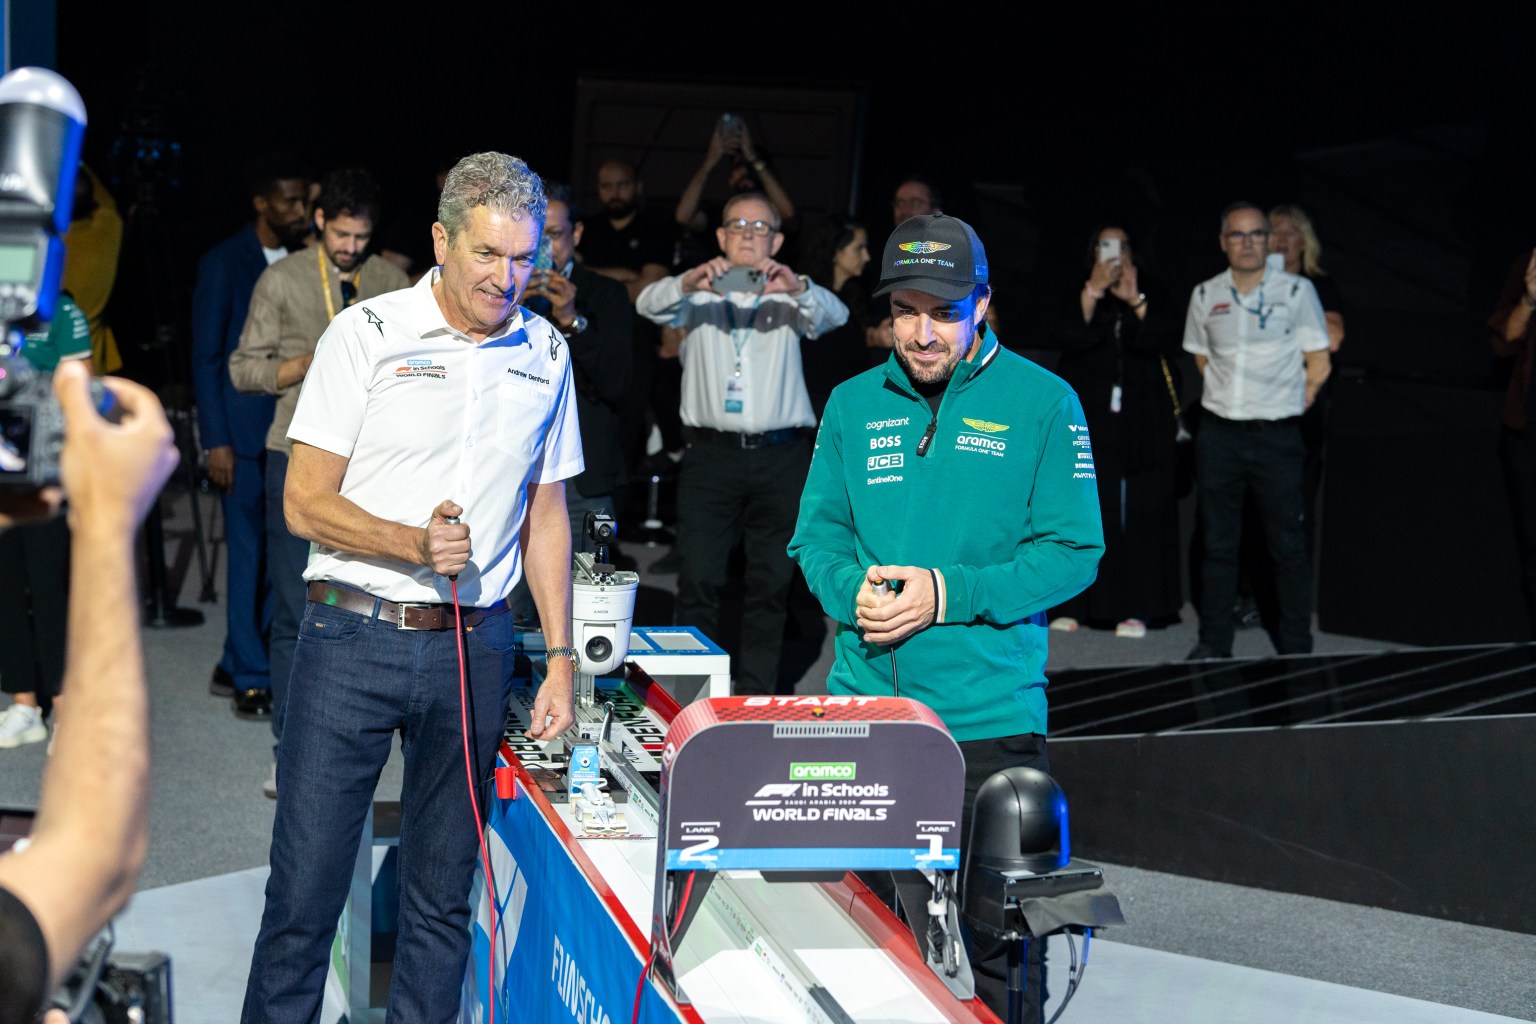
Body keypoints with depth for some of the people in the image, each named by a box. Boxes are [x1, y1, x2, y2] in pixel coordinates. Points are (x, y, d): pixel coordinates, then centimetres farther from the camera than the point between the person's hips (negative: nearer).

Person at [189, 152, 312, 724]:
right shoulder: (223, 263, -3)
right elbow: (205, 357, -4)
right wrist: (215, 440, -10)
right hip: (244, 432, -4)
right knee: (248, 553, -1)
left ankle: (238, 665, 21)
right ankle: (249, 678, 9)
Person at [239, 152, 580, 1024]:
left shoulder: (546, 353, 8)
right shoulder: (367, 335, -4)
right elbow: (306, 503, -5)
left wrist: (561, 657, 10)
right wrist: (416, 542, -22)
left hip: (474, 649, 3)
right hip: (353, 638, -3)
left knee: (443, 895, 10)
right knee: (305, 889, 0)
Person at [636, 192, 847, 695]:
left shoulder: (788, 299, 12)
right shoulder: (699, 297, 12)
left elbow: (834, 314, -7)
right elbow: (649, 304, -6)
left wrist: (798, 287, -28)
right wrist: (687, 283, -28)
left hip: (780, 458, 1)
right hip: (711, 452, -1)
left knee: (772, 580, 4)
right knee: (697, 578, -5)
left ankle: (755, 691, 13)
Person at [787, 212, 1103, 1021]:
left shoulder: (1042, 403, -4)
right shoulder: (853, 404, 8)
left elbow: (1072, 552, -6)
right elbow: (818, 532, 12)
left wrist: (949, 594, -17)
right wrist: (851, 589, -11)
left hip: (988, 718, -3)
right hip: (861, 708, 4)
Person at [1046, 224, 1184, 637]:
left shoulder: (1153, 294, 10)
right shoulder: (1076, 296, 11)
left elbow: (1164, 340, -7)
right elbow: (1066, 339, -9)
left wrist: (1135, 300, -16)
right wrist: (1094, 290, -14)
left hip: (1142, 421, 0)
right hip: (1088, 418, 0)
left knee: (1140, 512, -5)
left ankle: (1135, 607, -3)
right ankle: (1072, 605, -1)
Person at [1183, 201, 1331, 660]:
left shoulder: (1297, 291, -1)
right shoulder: (1205, 295, 7)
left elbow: (1318, 364, 1)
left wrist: (1284, 406, -1)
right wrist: (1229, 398, 12)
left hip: (1276, 434, -3)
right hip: (1218, 432, 3)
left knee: (1286, 544, 0)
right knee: (1217, 541, 8)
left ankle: (1296, 647, 7)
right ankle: (1214, 643, 16)